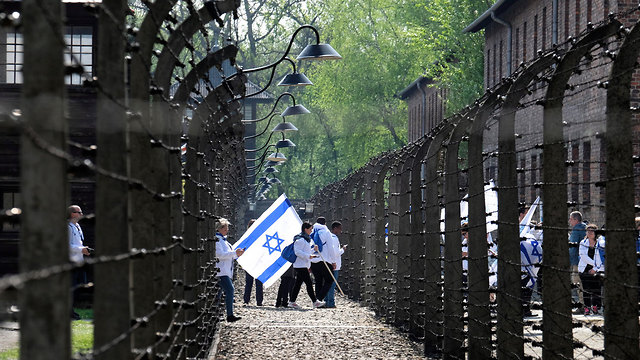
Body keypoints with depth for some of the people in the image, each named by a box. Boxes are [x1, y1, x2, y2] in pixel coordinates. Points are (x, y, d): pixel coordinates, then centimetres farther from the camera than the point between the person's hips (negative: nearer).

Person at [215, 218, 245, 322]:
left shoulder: (222, 239, 21)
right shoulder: (216, 239, -10)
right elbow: (219, 254, -20)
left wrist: (237, 254, 13)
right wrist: (234, 253, -21)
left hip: (226, 270, 10)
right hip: (220, 270, -10)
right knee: (229, 289, -18)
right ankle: (230, 315, -22)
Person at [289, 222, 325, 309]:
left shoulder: (306, 239, 19)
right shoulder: (300, 240, -14)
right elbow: (297, 252, -21)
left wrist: (314, 250, 11)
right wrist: (308, 256, -23)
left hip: (304, 266, 11)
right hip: (300, 266, -11)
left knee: (298, 284, 10)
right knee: (309, 283, -10)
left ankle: (292, 301, 13)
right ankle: (315, 302, -11)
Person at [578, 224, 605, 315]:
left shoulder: (601, 243, 1)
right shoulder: (583, 243, 7)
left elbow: (603, 258, -3)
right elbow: (583, 256, -5)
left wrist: (595, 268, -10)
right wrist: (595, 263, -13)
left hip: (598, 270, -2)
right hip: (585, 269, 2)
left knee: (596, 290, -5)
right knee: (586, 290, -1)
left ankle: (595, 307, 3)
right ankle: (587, 308, 2)